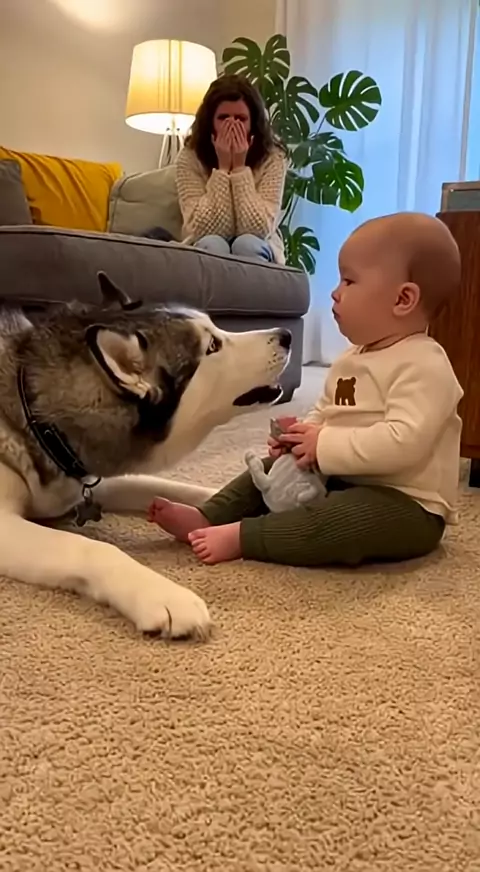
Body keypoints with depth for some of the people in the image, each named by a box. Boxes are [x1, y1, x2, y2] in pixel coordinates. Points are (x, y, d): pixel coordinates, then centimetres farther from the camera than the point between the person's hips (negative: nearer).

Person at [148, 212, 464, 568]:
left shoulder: (423, 365, -20)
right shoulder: (352, 359, 9)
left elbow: (404, 441, -32)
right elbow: (325, 412, 18)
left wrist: (325, 446, -27)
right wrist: (304, 434, -5)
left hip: (404, 505, -9)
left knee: (345, 519, -38)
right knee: (271, 471, 9)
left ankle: (241, 537, -32)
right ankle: (208, 517, -2)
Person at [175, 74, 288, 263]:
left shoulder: (272, 159, -12)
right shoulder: (190, 158, -11)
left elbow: (259, 230, -23)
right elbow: (203, 230, -22)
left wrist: (241, 168, -23)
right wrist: (222, 167, -23)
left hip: (256, 255, 0)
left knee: (247, 244, -32)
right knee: (212, 245, -32)